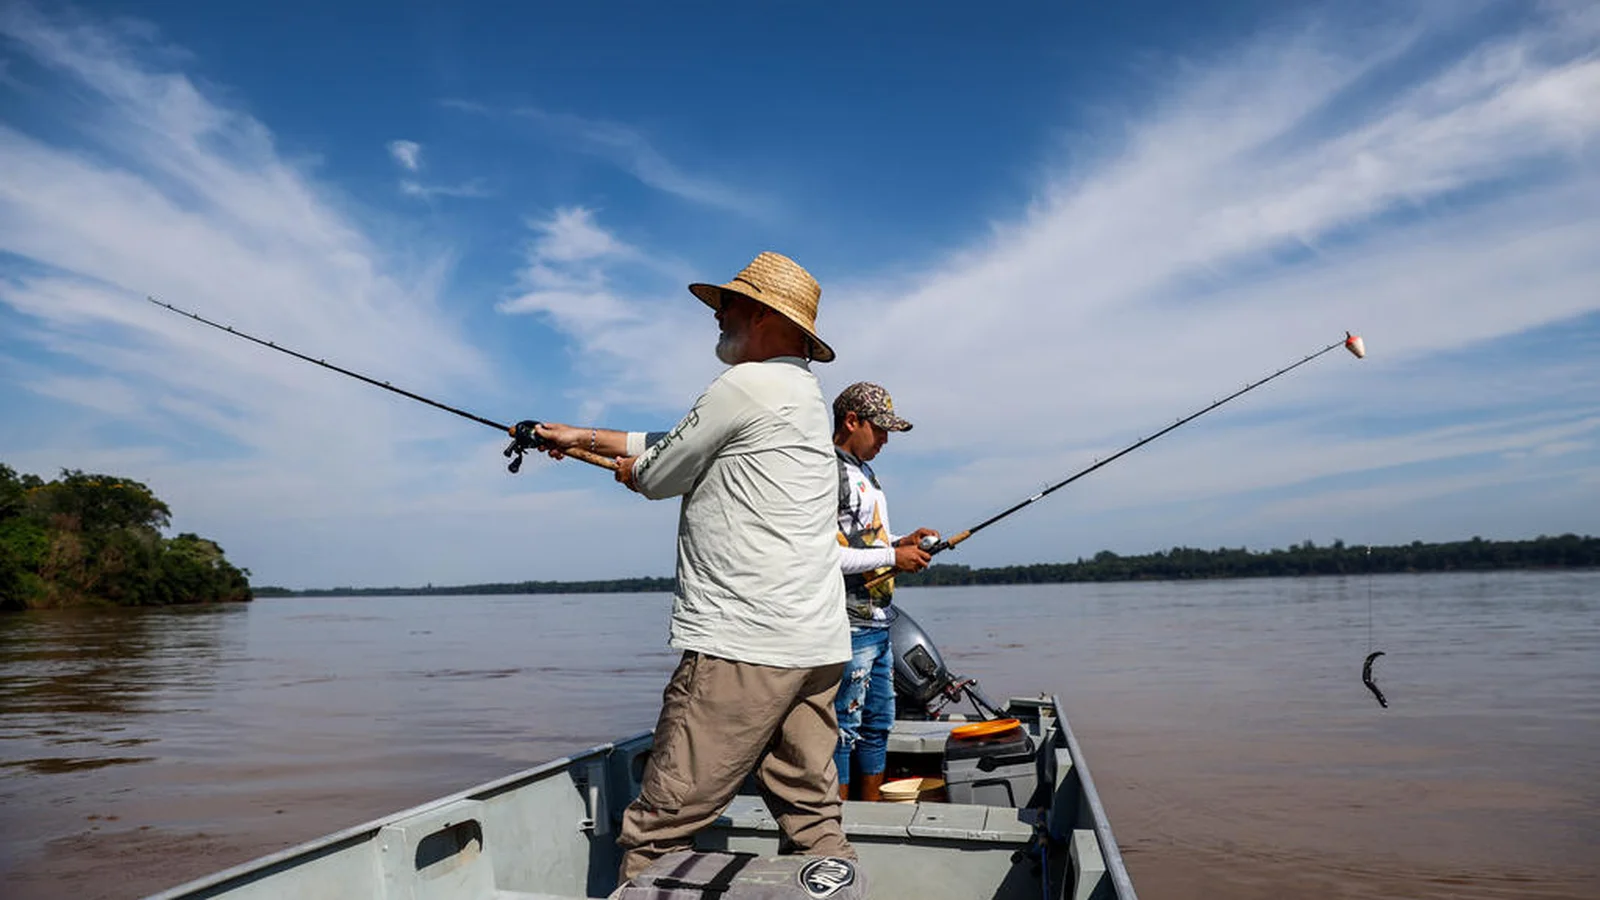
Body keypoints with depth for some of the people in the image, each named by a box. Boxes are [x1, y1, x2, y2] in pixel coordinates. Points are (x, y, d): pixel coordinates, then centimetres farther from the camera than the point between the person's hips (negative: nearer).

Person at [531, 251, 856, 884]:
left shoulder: (744, 387, -9)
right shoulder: (803, 393, 20)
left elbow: (658, 478, -1)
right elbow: (681, 444, 25)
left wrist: (632, 469, 23)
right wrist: (582, 437, 29)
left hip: (741, 647, -10)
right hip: (819, 645, 10)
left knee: (658, 833, -3)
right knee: (813, 824, 13)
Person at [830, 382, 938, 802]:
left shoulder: (865, 473, 19)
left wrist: (903, 544, 9)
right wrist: (891, 556, -16)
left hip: (878, 623, 10)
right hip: (849, 623, -10)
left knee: (878, 723, 16)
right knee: (843, 726, -3)